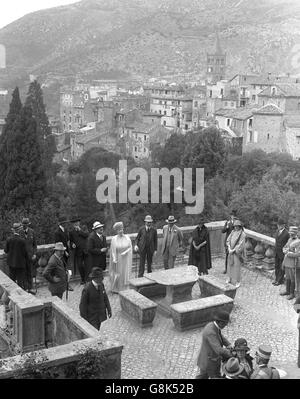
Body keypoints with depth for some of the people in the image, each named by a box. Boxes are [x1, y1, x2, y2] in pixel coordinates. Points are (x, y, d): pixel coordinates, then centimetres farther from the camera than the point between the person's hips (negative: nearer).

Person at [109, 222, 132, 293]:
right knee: (117, 273, 4)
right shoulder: (114, 239, -9)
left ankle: (123, 288, 18)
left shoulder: (127, 238, -3)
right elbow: (113, 250, -8)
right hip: (117, 258, -2)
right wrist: (114, 259, -14)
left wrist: (125, 252, -14)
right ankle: (115, 288, 18)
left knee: (125, 273, 5)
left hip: (125, 258, 2)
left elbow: (130, 248, 1)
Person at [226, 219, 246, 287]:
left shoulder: (242, 234, -13)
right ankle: (230, 278, 26)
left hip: (237, 252, -6)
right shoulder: (233, 232, 5)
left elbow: (240, 245, -16)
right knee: (230, 264, 12)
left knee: (236, 266, -4)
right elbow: (228, 240, 5)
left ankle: (237, 281, 5)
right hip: (231, 251, 6)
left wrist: (233, 250, -16)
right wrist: (229, 248, -9)